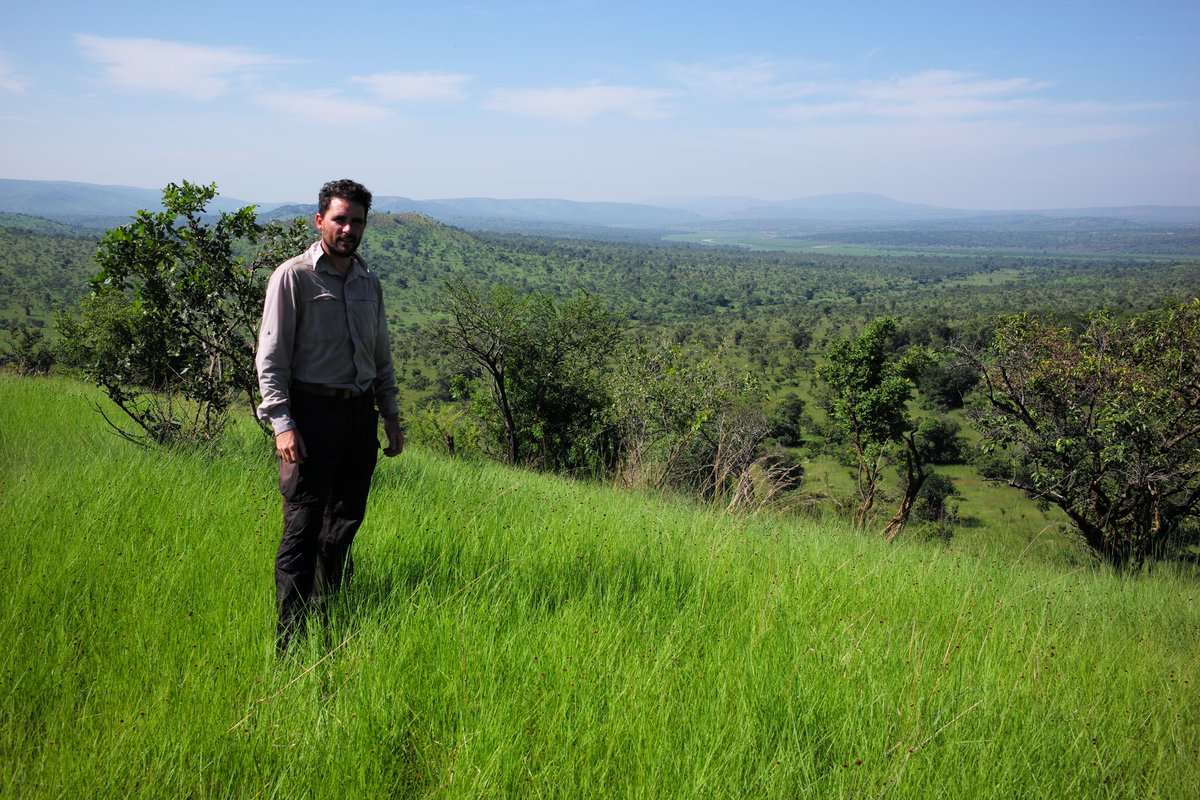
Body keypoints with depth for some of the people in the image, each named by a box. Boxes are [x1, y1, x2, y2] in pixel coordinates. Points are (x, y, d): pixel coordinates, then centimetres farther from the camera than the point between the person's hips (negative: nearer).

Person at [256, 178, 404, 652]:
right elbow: (271, 358, -7)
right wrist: (282, 423, -16)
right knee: (303, 528, -7)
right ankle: (289, 640, -1)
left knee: (345, 524, 12)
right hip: (313, 412, -6)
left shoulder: (369, 283, 15)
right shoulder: (293, 277, -4)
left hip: (361, 413, 6)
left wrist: (390, 414, 16)